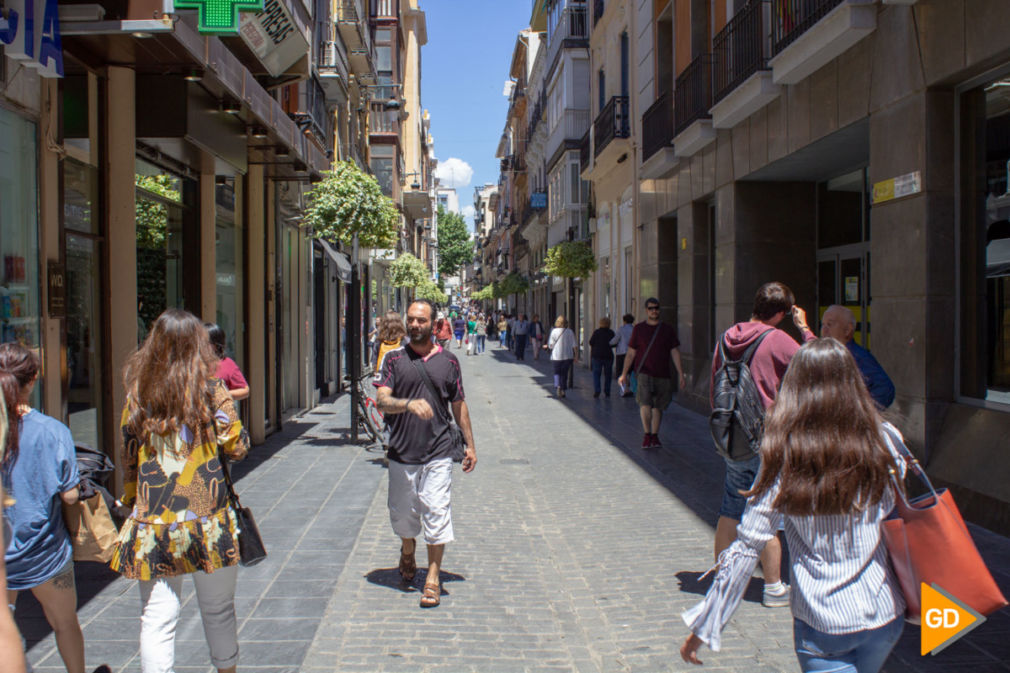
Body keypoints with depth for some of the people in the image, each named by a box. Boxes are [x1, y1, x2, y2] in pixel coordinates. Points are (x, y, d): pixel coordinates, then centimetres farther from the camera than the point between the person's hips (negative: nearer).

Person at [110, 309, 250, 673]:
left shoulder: (138, 392, 1)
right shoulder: (211, 388, -6)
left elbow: (129, 458, 7)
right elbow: (236, 447, -5)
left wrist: (132, 504, 19)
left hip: (152, 523, 2)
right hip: (205, 520, -1)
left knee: (156, 619, 6)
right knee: (218, 610, 15)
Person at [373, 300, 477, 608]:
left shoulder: (448, 361, 6)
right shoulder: (395, 359, 3)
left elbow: (459, 405, 13)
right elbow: (381, 401, -8)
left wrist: (470, 444, 12)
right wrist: (409, 404, -26)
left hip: (438, 454, -1)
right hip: (401, 453, 1)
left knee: (437, 514, -4)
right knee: (402, 513, 13)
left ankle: (433, 576, 7)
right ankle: (408, 549, 44)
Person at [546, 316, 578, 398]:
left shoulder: (554, 331, -5)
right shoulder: (570, 332, 0)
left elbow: (551, 345, -5)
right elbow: (574, 345, -3)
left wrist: (546, 346, 16)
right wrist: (576, 355, 0)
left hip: (556, 356, -1)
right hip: (568, 356, 1)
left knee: (557, 373, 9)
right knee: (564, 373, 13)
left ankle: (558, 386, -16)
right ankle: (563, 390, 12)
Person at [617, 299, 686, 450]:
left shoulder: (668, 329, 8)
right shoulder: (639, 329, 4)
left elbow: (675, 352, 7)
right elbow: (630, 353, 6)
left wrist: (680, 373, 0)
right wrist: (624, 374, 4)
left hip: (662, 375, 2)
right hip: (644, 373, -2)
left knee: (658, 407, 8)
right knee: (645, 404, -17)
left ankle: (655, 436, 21)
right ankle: (647, 435, -5)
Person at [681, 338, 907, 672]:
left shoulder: (785, 460, -15)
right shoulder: (885, 442, -8)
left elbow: (747, 546, -14)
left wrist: (704, 625, -6)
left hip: (822, 626, -4)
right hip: (886, 616, 4)